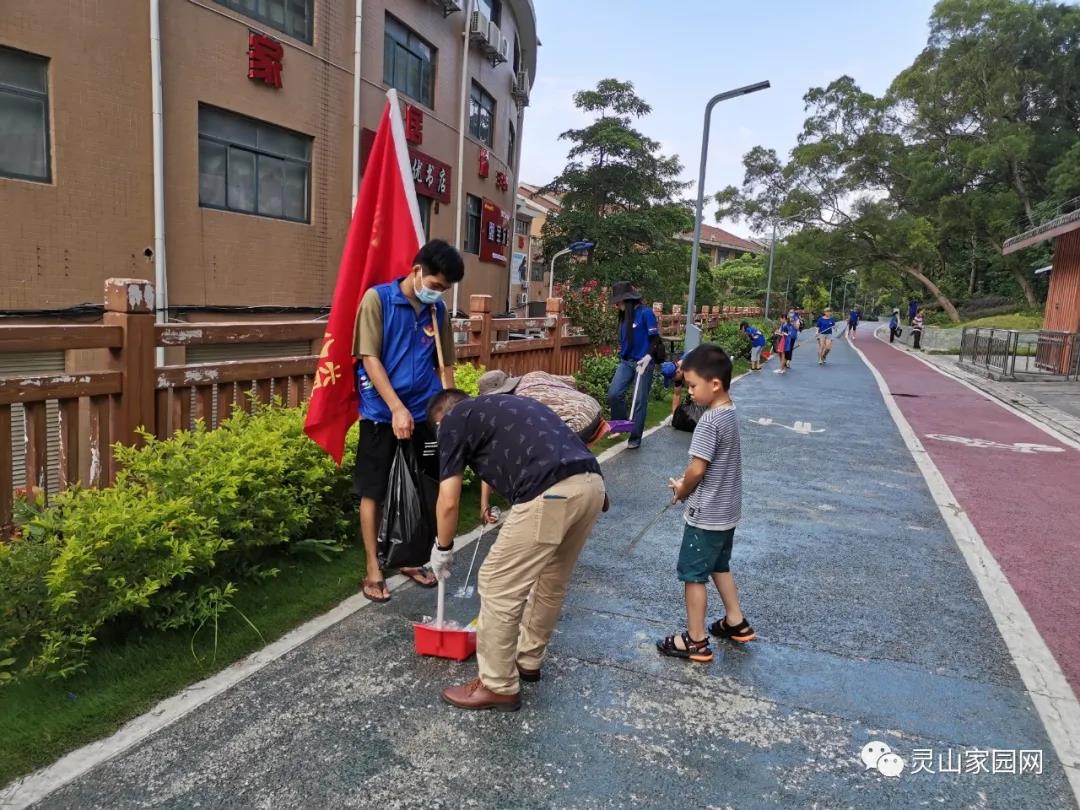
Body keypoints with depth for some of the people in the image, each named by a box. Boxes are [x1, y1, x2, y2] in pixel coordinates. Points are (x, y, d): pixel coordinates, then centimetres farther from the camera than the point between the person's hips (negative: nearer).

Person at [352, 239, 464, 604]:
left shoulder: (438, 310, 6)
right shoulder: (377, 299, -8)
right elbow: (370, 359, -12)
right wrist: (397, 408, -18)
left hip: (425, 414, 4)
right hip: (381, 414, -4)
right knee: (373, 491, 4)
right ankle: (373, 569, 17)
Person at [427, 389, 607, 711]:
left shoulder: (454, 419, 12)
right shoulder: (502, 406, 33)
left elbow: (449, 502, 9)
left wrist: (442, 549, 26)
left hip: (551, 495, -9)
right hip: (592, 483, 9)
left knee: (498, 587, 8)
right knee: (551, 582, 26)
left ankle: (499, 687, 22)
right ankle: (528, 660, 44)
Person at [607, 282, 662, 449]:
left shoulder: (645, 313, -11)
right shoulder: (624, 316, 10)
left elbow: (656, 339, -13)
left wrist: (648, 356, -25)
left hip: (644, 363, -6)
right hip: (626, 361, 6)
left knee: (639, 401, 1)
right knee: (614, 393, -9)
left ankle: (635, 438, 10)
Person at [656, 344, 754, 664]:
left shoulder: (709, 421, -24)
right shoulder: (730, 412, 5)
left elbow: (697, 469, -23)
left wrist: (681, 491, -5)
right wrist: (686, 484, 6)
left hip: (706, 515, -9)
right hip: (727, 511, 9)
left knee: (693, 575, 3)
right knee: (719, 566, 25)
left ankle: (695, 641, 14)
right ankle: (736, 622, 36)